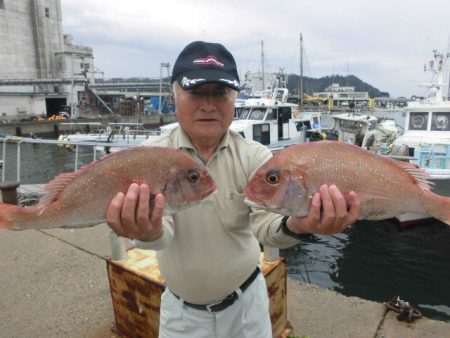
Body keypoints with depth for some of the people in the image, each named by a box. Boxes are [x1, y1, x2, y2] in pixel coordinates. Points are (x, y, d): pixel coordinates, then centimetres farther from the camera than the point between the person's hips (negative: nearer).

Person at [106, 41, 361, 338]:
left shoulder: (255, 156, -12)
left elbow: (265, 223, -24)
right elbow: (162, 231, -26)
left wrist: (294, 225, -47)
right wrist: (148, 232, -49)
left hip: (246, 302, 1)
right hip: (181, 310, 0)